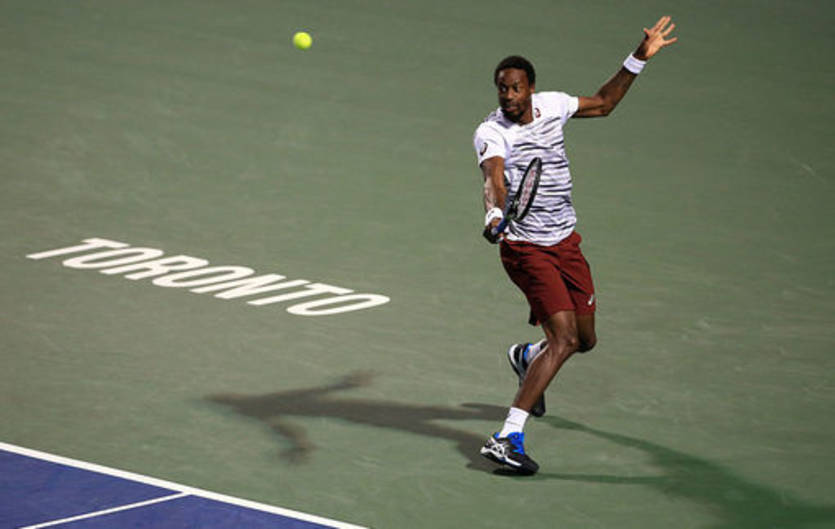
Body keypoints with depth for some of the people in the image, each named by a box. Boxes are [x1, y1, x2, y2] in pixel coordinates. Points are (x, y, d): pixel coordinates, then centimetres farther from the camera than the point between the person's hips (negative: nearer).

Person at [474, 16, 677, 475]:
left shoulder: (551, 105, 1)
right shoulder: (491, 133, -17)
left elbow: (602, 104, 19)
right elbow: (494, 178, -36)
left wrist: (639, 58, 12)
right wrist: (494, 215, -56)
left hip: (565, 242, 7)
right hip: (525, 246, -7)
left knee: (585, 339, 15)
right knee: (563, 337, -22)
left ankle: (526, 357, 49)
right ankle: (507, 438, -23)